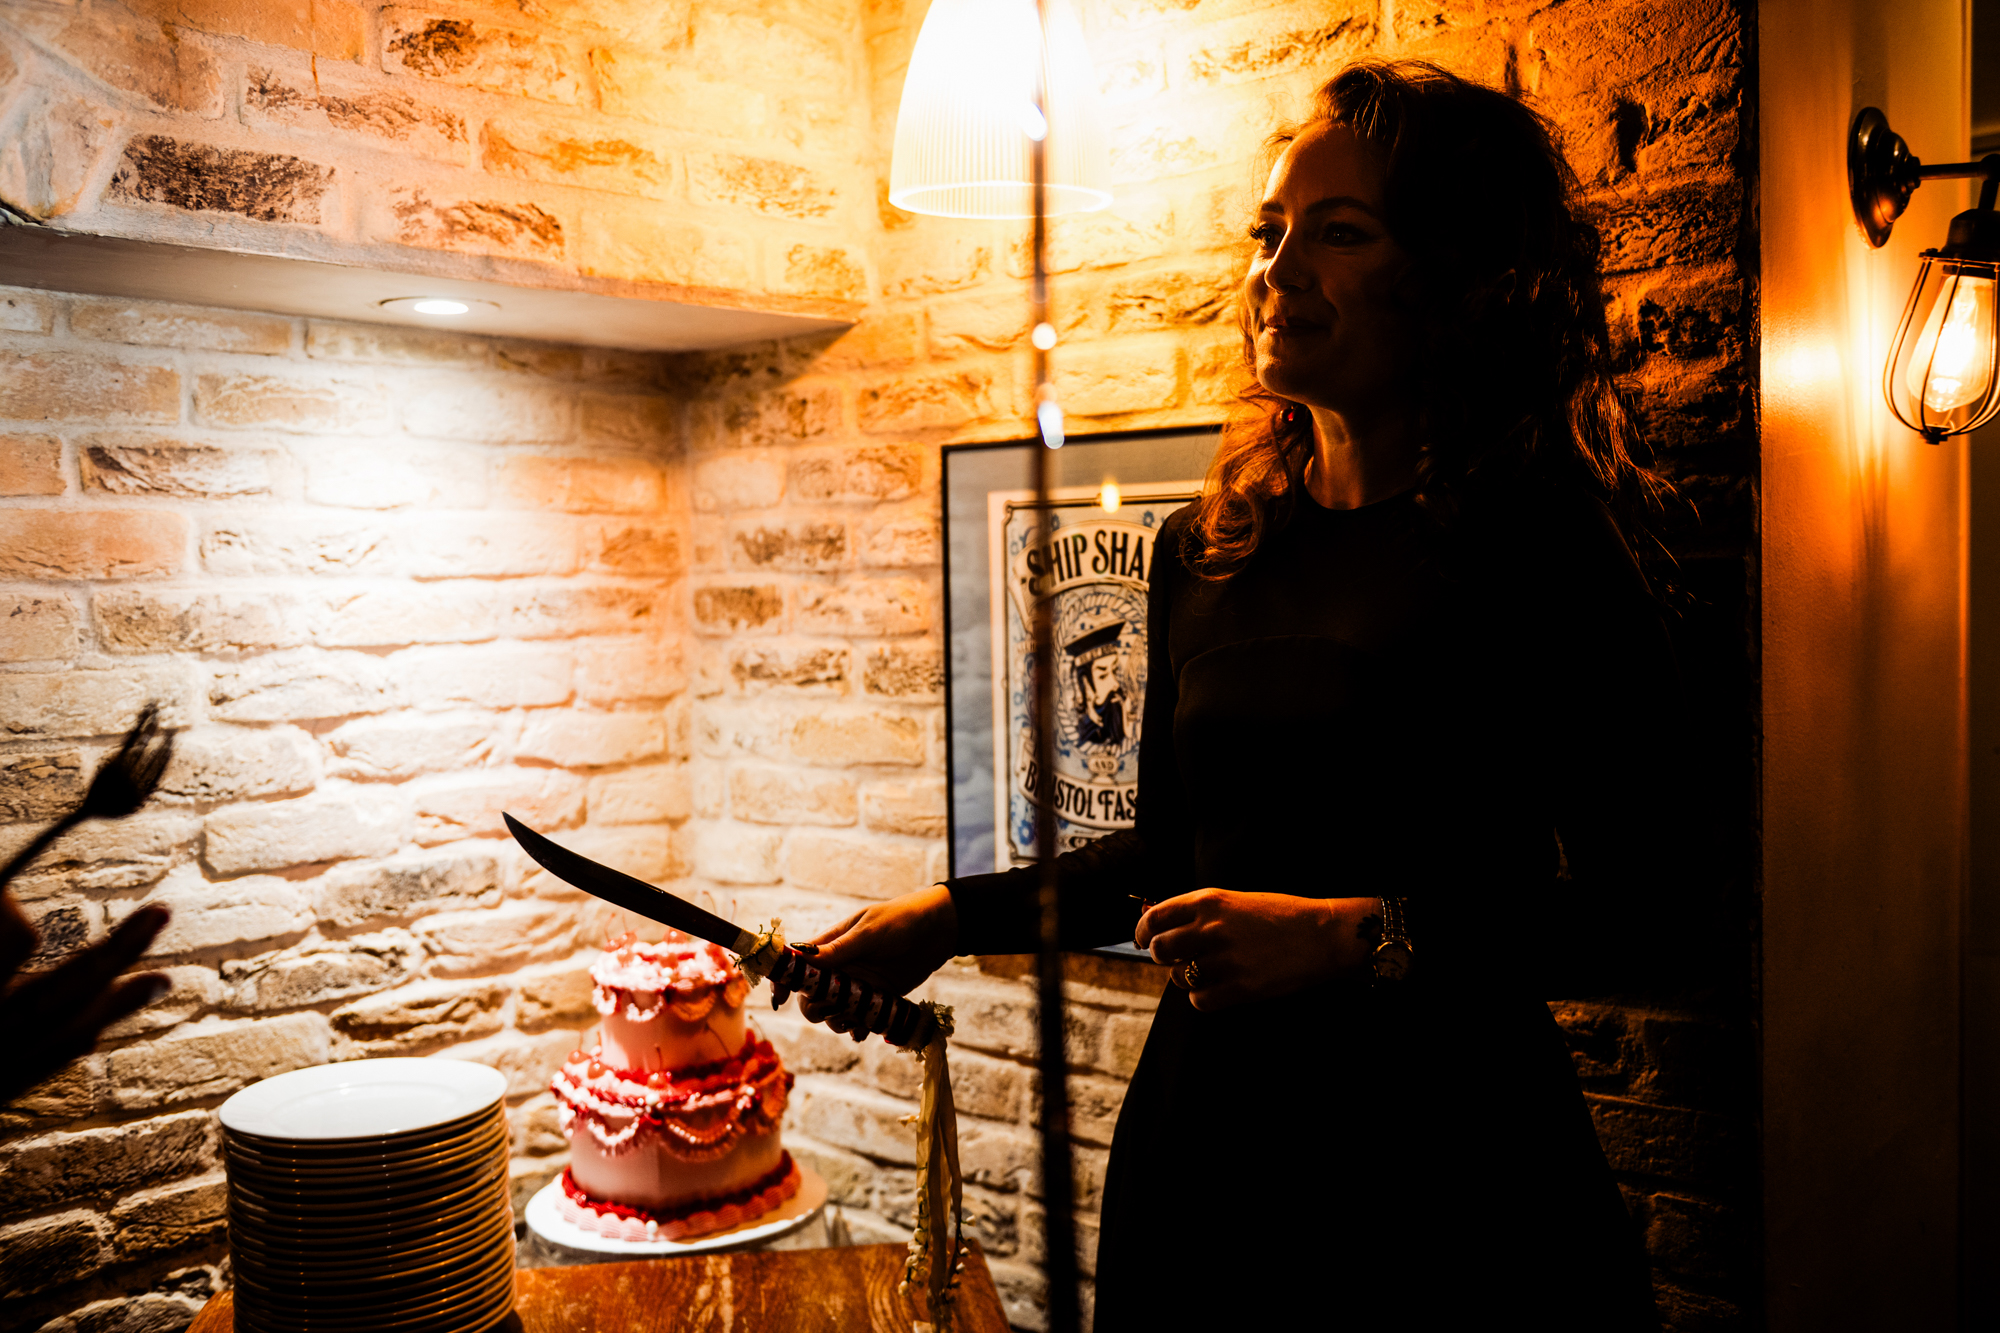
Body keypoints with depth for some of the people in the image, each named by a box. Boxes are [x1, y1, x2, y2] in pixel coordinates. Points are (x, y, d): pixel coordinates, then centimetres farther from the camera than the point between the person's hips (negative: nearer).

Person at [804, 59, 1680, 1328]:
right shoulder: (1205, 553, 5)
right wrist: (953, 915, 10)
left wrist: (1359, 937, -22)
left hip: (1449, 1143, -5)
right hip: (1208, 1131, 5)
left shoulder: (1537, 546, -11)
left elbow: (1632, 916, -13)